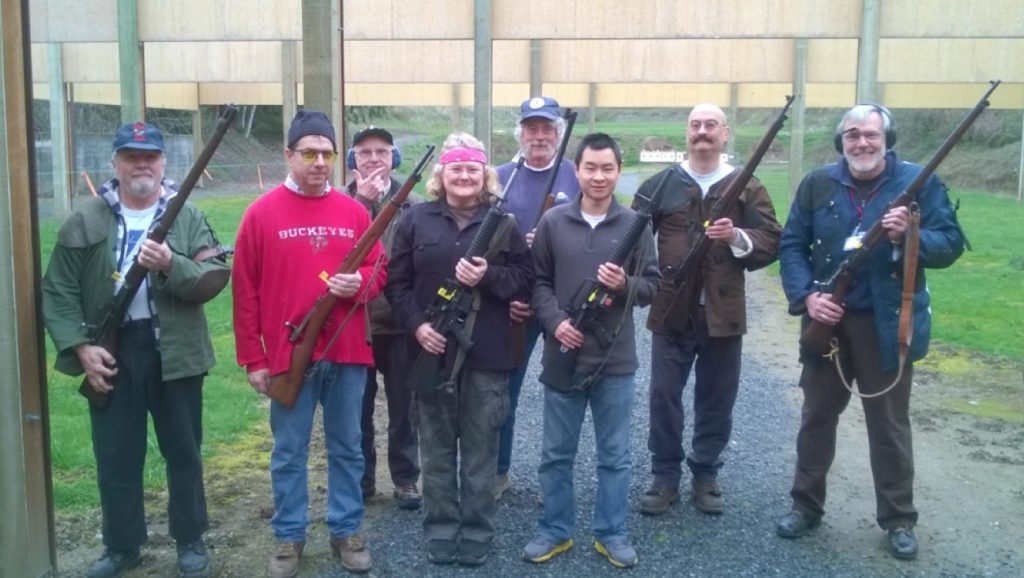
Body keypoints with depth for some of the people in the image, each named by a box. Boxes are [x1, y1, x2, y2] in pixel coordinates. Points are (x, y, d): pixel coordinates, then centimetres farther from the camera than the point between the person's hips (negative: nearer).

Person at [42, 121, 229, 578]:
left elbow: (215, 278, -9)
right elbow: (58, 292, 1)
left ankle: (190, 540, 27)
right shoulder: (84, 221, 2)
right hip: (111, 352, 1)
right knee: (115, 456, 11)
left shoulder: (188, 216, 1)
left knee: (184, 451, 10)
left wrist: (171, 264, -25)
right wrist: (79, 345, -9)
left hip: (174, 351, -1)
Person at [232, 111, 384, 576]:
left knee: (347, 447, 13)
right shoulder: (262, 213, -3)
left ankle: (347, 530, 28)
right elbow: (245, 291, -3)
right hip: (288, 355, -2)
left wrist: (359, 284, -15)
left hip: (347, 352, 2)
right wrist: (253, 358, -4)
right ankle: (289, 537, 25)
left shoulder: (354, 211, 4)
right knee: (289, 452, 9)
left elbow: (379, 270, 10)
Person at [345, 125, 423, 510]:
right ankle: (360, 479, 29)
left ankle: (405, 479, 26)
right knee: (357, 409, 13)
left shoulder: (414, 206, -1)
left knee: (403, 409, 11)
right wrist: (362, 199, -19)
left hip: (400, 324, -1)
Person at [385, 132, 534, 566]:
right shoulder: (416, 219, 4)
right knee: (436, 448, 10)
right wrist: (416, 324, -11)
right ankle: (440, 530, 24)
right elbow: (396, 282, 3)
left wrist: (489, 276, -16)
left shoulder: (503, 222, 4)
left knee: (480, 449, 7)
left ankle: (477, 532, 21)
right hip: (431, 350, 1)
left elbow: (525, 278, 2)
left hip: (486, 354, 0)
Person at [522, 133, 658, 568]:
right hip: (562, 357, 0)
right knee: (556, 453, 11)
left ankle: (611, 533, 26)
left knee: (615, 455, 11)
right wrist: (555, 321, -12)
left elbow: (652, 285, 3)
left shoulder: (634, 225, 0)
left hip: (615, 361, 0)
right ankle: (555, 530, 28)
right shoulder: (553, 222, 0)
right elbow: (537, 281, 3)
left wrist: (625, 284, -18)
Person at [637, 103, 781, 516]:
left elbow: (771, 241, -1)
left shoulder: (747, 187, 4)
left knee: (717, 399, 10)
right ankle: (665, 477, 18)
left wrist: (737, 237, -20)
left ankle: (705, 476, 26)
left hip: (723, 313, 0)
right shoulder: (660, 184, 4)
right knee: (663, 395, 4)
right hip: (670, 311, 0)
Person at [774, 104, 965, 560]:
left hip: (887, 324, -2)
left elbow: (951, 244, -7)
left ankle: (898, 519, 24)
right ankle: (806, 505, 28)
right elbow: (792, 245, 1)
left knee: (889, 424, 9)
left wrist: (910, 236, -27)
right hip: (827, 321, 2)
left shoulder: (919, 182, -5)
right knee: (817, 415, 13)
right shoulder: (817, 184, 1)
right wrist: (806, 296, -14)